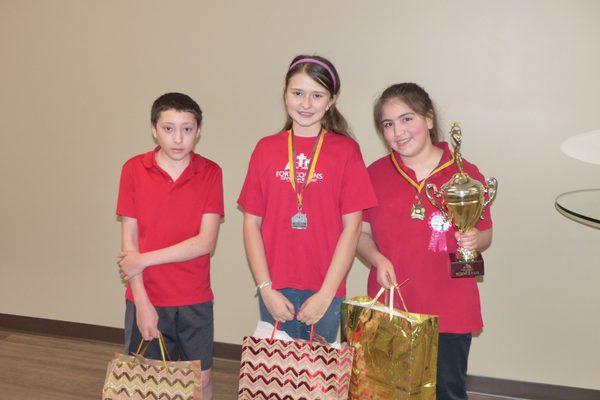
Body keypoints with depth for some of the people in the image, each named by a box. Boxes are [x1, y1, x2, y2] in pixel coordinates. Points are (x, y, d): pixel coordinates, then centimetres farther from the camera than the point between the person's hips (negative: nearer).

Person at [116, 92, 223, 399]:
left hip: (195, 299, 0)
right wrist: (142, 302, -10)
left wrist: (145, 259, -14)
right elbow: (129, 241, -6)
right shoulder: (134, 169, -6)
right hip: (145, 299, 0)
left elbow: (206, 242, -12)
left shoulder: (210, 173, -6)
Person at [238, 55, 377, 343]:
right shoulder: (266, 149, 5)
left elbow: (352, 227, -5)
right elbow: (252, 224, 3)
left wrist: (326, 294, -9)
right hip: (275, 290, 2)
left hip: (325, 291, -1)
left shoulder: (346, 150, -1)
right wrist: (266, 289, -4)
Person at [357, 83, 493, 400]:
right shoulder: (375, 174, 1)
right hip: (388, 308, 2)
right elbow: (361, 232, 6)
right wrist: (377, 258, -13)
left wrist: (474, 240, -16)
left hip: (449, 313, -1)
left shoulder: (466, 173, -3)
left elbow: (485, 234, 6)